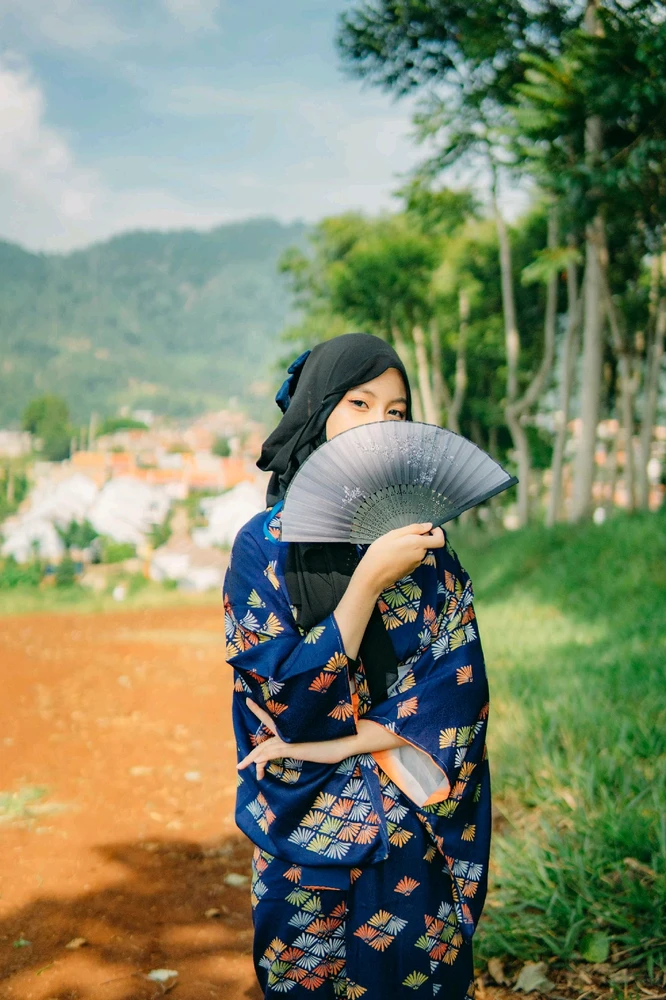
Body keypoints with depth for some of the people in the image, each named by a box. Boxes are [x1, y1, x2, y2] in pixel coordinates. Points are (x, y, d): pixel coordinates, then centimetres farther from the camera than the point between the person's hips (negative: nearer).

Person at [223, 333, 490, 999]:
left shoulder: (419, 533, -2)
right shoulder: (264, 545, -8)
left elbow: (459, 676, -8)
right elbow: (290, 698, -16)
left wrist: (337, 745, -16)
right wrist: (372, 578, -25)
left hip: (418, 826, 2)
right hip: (310, 833, -1)